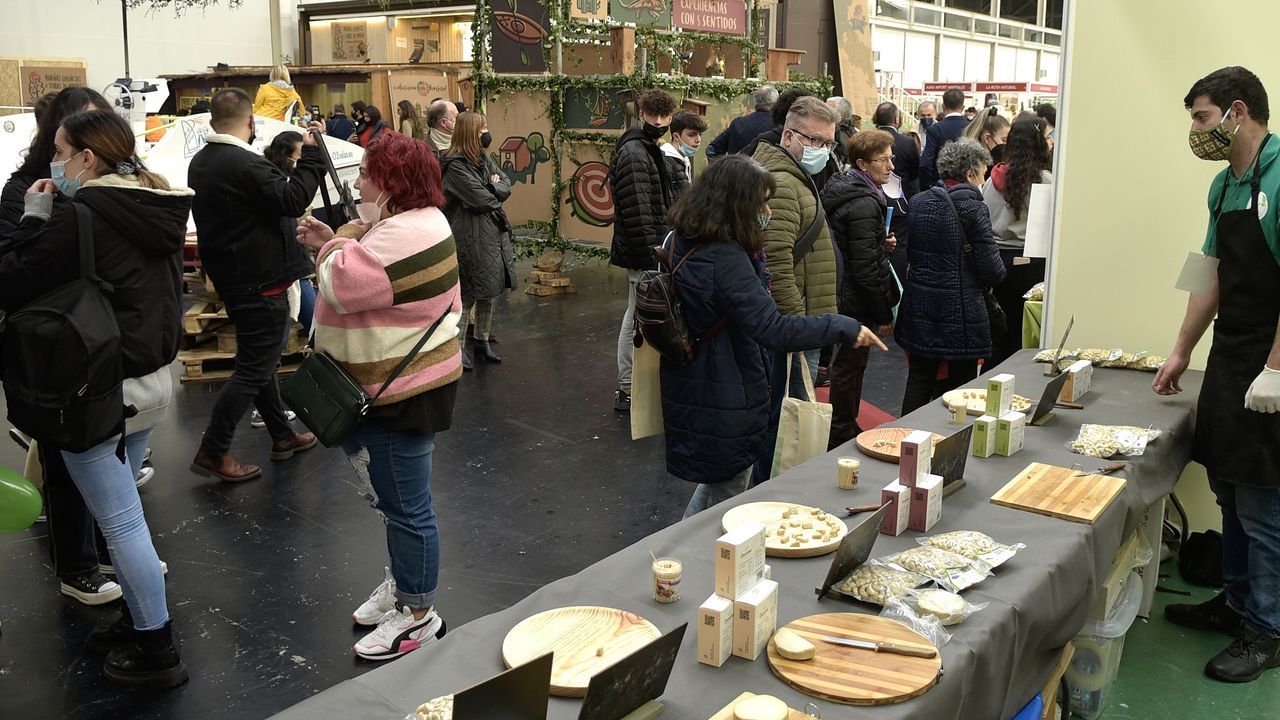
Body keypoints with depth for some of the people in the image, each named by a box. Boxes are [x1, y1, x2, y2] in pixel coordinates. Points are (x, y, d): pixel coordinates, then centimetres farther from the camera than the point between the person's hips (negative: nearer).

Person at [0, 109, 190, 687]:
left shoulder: (80, 215, -19)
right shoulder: (157, 209, 6)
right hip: (152, 377, 9)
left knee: (120, 520, 1)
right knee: (122, 509, 20)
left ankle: (156, 651, 11)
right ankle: (139, 619, 31)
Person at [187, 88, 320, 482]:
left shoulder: (200, 162, 9)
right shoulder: (245, 164, -21)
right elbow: (293, 201, -24)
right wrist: (311, 153, -18)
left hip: (229, 276, 10)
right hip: (260, 279, -10)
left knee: (259, 359, 18)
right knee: (254, 368, -3)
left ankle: (282, 436, 30)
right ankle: (212, 452, 1)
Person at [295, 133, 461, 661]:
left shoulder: (404, 234, -25)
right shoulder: (418, 222, 11)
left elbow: (340, 285, -26)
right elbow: (367, 280, 17)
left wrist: (341, 240, -8)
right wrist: (334, 244, 3)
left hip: (402, 393, -11)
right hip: (402, 383, 11)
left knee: (405, 506, 3)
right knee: (396, 499, 24)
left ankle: (418, 615, 18)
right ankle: (402, 583, 42)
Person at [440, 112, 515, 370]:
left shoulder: (484, 159, 11)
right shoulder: (455, 165, -15)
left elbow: (506, 185, 5)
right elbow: (480, 199, -20)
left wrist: (487, 192, -13)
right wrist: (495, 191, -1)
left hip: (493, 233, 8)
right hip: (471, 238, -8)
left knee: (489, 293, 15)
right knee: (467, 296, -1)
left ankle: (482, 342, 28)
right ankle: (459, 349, 10)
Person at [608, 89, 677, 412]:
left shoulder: (648, 149, 16)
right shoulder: (634, 153, -18)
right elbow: (637, 212, -24)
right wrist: (651, 258, -25)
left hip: (647, 249, 11)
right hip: (642, 252, -11)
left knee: (636, 317, 17)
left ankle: (629, 385, 29)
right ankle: (629, 389, 4)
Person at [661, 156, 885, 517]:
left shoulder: (685, 241, 3)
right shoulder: (726, 260, -27)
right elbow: (773, 330, -32)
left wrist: (754, 255, 4)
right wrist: (843, 327, -24)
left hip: (692, 390, 9)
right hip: (723, 406, -9)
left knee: (715, 484, 27)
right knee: (726, 502, 10)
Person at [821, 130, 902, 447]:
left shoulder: (839, 189, 8)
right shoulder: (864, 204, -22)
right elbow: (865, 268, -24)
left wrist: (881, 243, 9)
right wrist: (884, 315, -17)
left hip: (842, 294, 10)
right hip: (858, 302, -10)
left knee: (847, 363, 20)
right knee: (850, 366, 3)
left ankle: (845, 428, 33)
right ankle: (842, 436, 16)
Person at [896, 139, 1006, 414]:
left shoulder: (917, 203, 4)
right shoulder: (973, 208, -12)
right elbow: (992, 271, -13)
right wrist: (993, 274, 8)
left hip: (919, 309, 6)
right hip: (959, 314, -5)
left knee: (919, 381, 15)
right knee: (957, 388, 5)